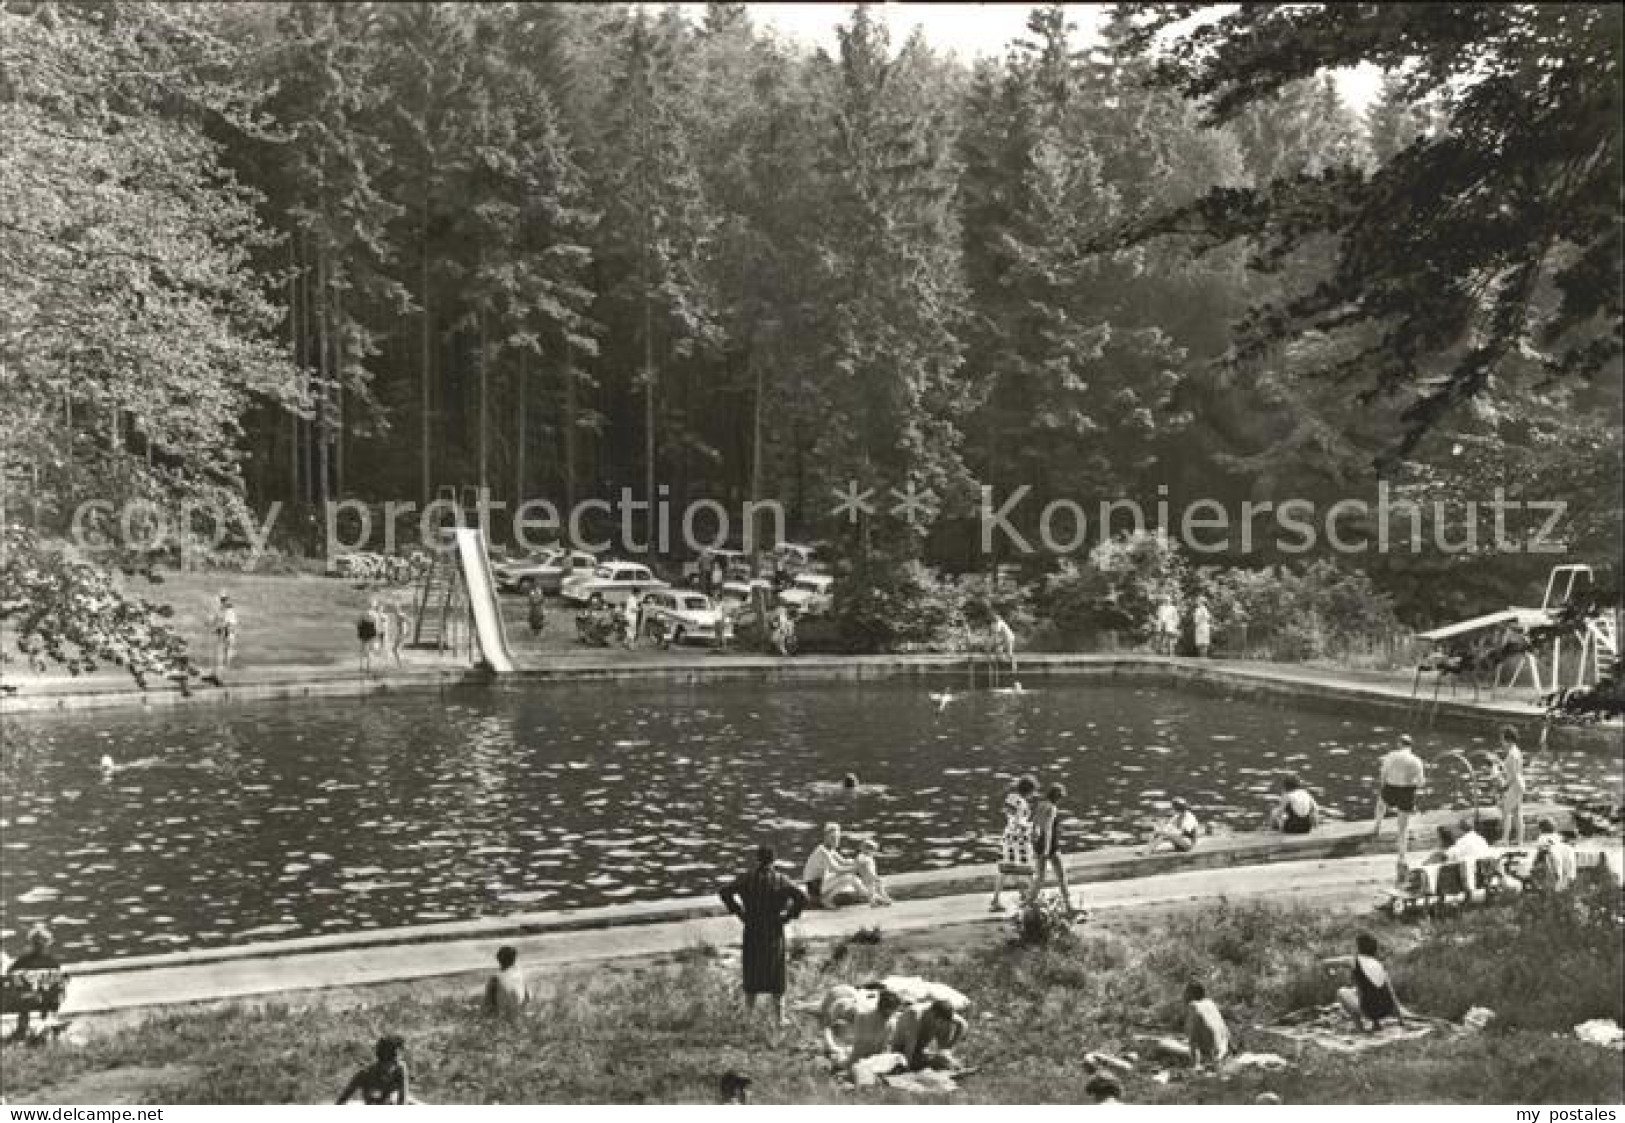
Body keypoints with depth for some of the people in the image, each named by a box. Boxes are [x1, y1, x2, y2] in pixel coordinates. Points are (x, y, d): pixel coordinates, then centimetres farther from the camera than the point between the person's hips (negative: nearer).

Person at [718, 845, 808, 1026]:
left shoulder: (746, 878, -3)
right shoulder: (781, 880, -5)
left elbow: (726, 893, -13)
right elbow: (802, 898, -15)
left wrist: (738, 912, -5)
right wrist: (788, 916, -5)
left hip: (752, 931, 0)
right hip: (774, 933, 0)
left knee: (751, 976, 13)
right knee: (776, 977, 10)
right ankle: (779, 1018, 12)